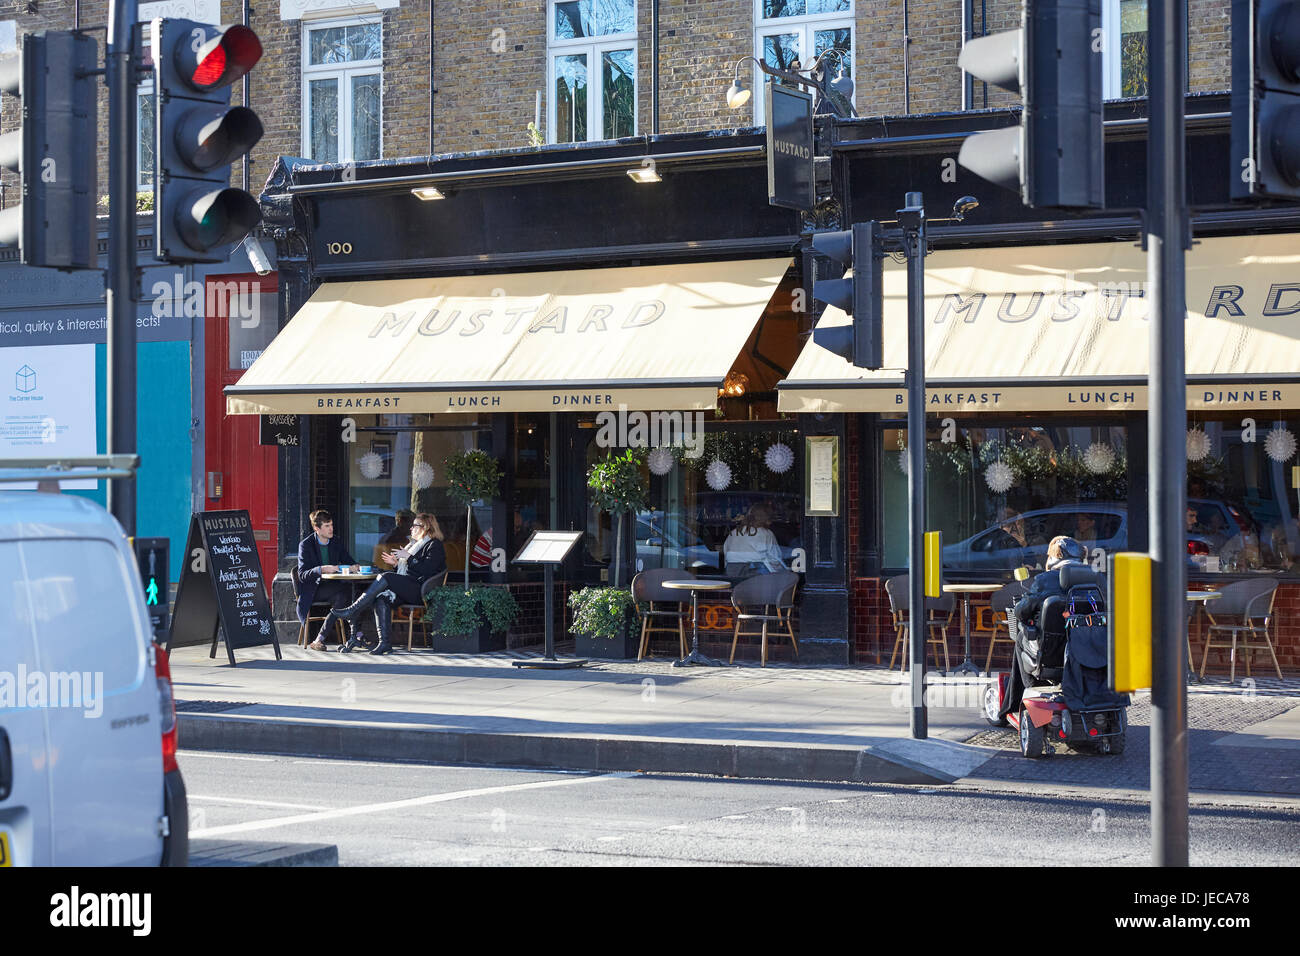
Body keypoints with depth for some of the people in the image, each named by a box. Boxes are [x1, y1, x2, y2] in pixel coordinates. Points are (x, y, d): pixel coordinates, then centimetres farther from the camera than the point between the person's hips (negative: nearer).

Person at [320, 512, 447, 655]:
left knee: (385, 578, -27)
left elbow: (427, 570, -13)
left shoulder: (435, 545, 2)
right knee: (382, 597, -22)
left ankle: (352, 611, -27)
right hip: (407, 591, 8)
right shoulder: (414, 544, 30)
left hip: (420, 592, -8)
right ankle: (384, 642, -33)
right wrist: (397, 563, 13)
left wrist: (408, 557, -11)